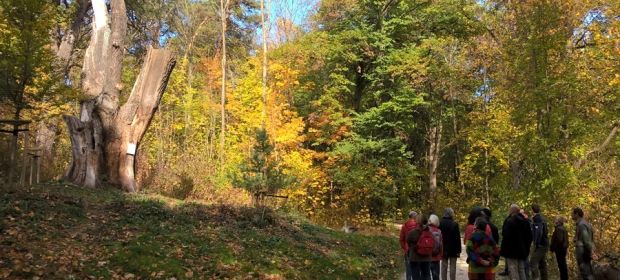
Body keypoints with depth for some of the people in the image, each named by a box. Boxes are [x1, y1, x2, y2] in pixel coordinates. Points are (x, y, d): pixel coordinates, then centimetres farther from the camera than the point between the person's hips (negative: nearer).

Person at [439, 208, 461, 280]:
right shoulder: (454, 224, -13)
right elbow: (458, 238, -11)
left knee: (444, 266, 10)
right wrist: (459, 250, -5)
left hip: (443, 249, 3)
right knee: (453, 266, 5)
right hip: (453, 249, -3)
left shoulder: (440, 224, -2)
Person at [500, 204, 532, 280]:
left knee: (513, 274, -5)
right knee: (521, 271, 15)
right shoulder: (525, 221, 10)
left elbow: (506, 237, -17)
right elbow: (529, 237, 16)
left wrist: (503, 250, -7)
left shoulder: (509, 221, -15)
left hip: (511, 251, -7)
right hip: (522, 251, 7)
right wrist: (526, 249, 20)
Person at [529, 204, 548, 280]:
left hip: (540, 245, -10)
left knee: (533, 264, -12)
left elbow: (538, 232, -22)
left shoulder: (537, 219, -13)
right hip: (544, 245, 10)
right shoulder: (542, 218, 15)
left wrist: (536, 244, -21)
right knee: (542, 264, 14)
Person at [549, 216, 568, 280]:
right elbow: (565, 240, 15)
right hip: (563, 248, 10)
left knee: (561, 265, -5)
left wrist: (553, 248, -14)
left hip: (559, 249, -10)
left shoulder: (559, 229, -17)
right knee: (563, 265, 16)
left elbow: (559, 240, -23)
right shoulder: (563, 229, 13)